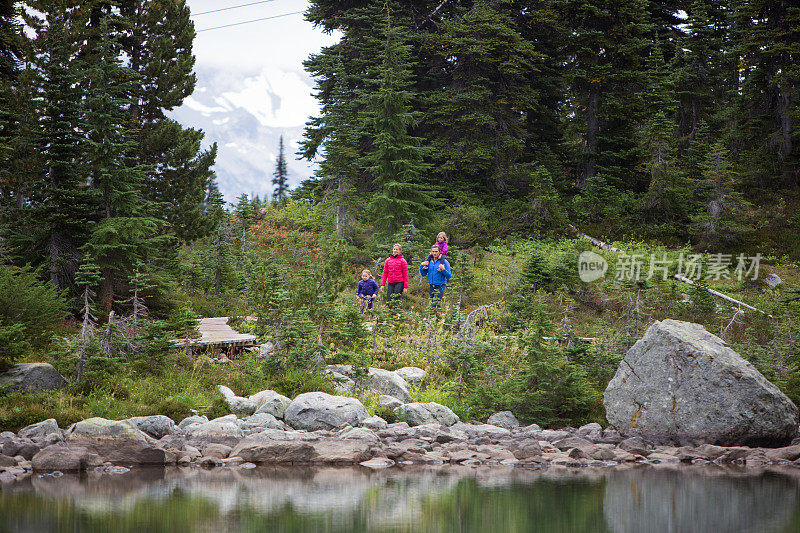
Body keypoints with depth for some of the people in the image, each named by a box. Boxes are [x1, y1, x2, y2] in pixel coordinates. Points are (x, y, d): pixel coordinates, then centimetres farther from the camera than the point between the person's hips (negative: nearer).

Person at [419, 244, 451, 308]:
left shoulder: (444, 262, -5)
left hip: (440, 286, -5)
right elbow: (423, 274, 12)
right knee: (432, 303, 8)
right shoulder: (429, 262, 9)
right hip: (431, 286, 5)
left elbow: (448, 276, -6)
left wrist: (443, 269, -23)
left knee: (435, 305, -17)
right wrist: (421, 266, -4)